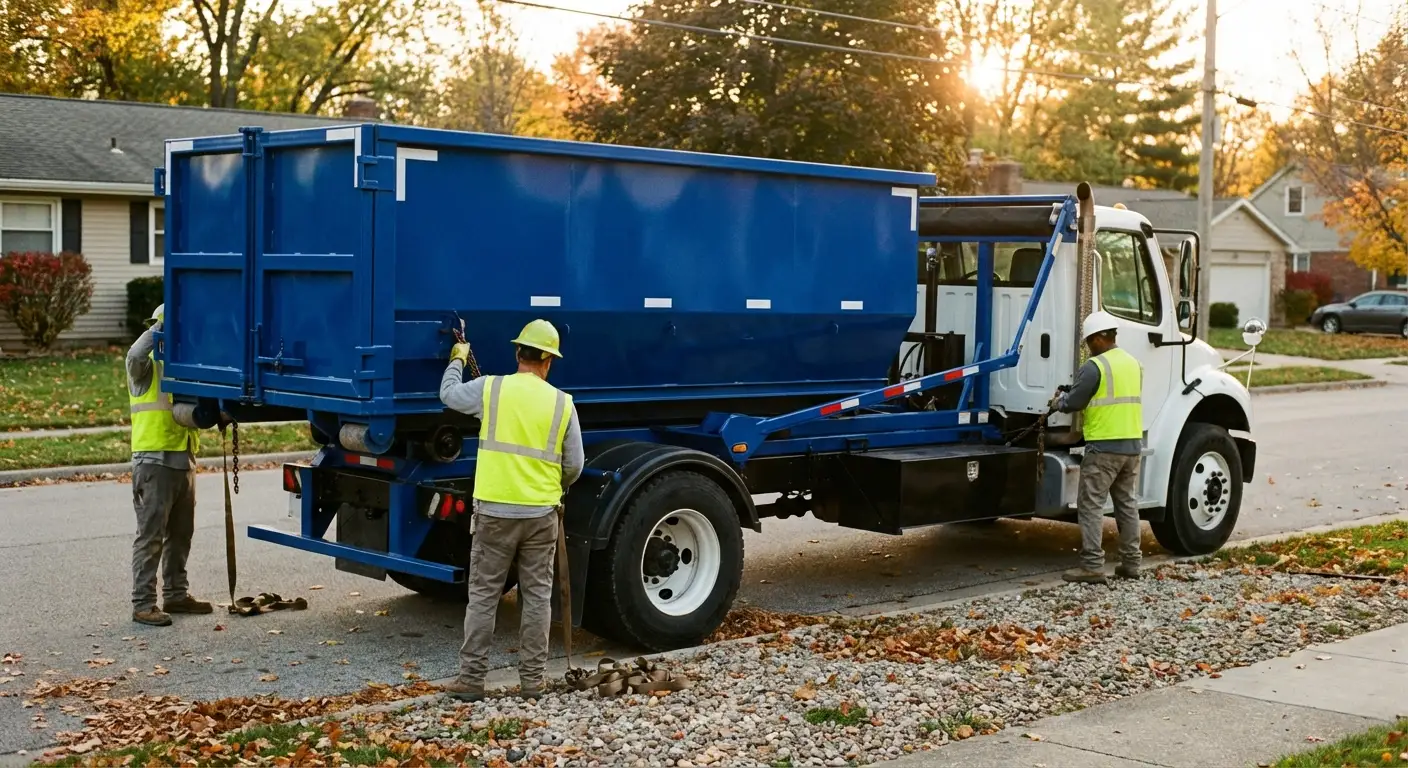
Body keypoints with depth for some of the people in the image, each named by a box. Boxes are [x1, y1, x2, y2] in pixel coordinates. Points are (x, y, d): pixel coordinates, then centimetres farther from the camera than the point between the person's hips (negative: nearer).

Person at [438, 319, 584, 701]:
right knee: (537, 596, 9)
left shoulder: (490, 389, -4)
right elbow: (573, 466, 4)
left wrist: (458, 360, 33)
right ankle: (533, 678, 13)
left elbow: (449, 395, 16)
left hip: (494, 511, -1)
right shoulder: (562, 403, -1)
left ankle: (471, 678, 7)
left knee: (483, 595, 6)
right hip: (541, 513, 1)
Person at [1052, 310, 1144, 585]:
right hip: (1132, 443, 8)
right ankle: (1130, 562, 18)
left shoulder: (1094, 367, -14)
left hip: (1104, 445, -8)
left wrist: (1059, 400, 11)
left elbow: (1074, 403, -11)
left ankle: (1092, 565, -8)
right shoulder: (1133, 363, 12)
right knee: (1128, 503, 14)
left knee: (1091, 505, -4)